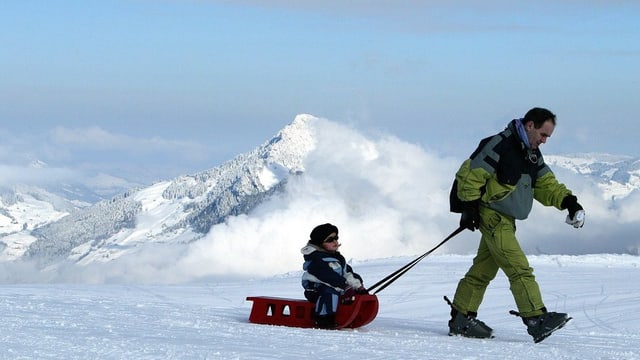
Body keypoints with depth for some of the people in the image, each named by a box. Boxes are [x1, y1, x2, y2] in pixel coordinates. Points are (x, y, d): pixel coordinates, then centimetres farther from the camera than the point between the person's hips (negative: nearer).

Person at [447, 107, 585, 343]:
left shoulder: (532, 155, 12)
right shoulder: (500, 145, -17)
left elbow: (546, 184, 13)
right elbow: (470, 174, -17)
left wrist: (568, 201, -3)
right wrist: (469, 208, -17)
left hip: (506, 220, 10)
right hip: (492, 217, -10)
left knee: (484, 270, 12)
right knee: (519, 269, -16)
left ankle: (461, 319, 18)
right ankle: (537, 319, -20)